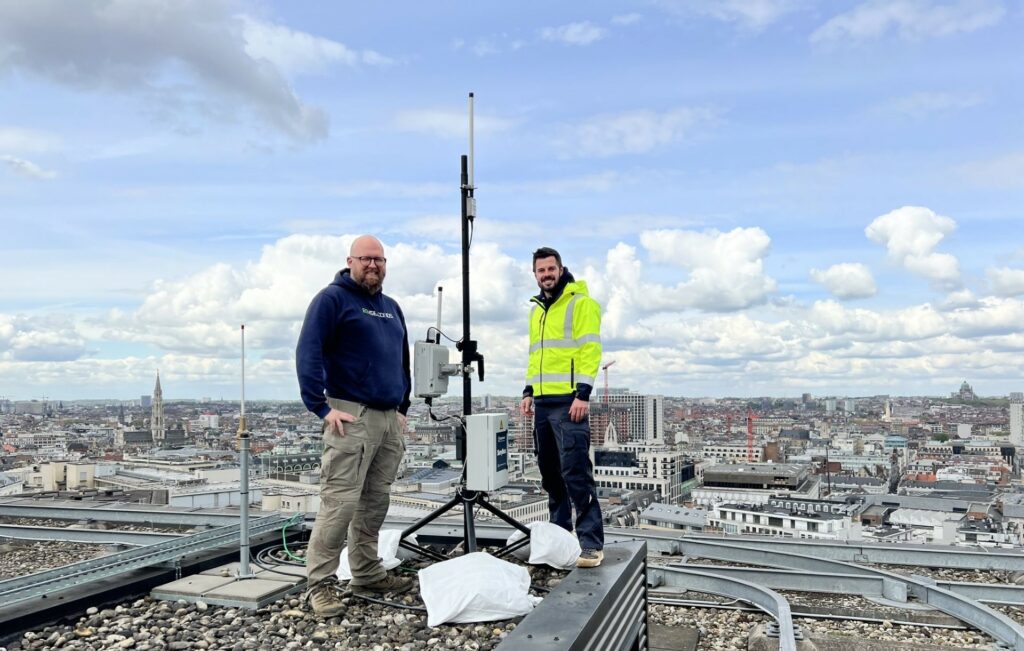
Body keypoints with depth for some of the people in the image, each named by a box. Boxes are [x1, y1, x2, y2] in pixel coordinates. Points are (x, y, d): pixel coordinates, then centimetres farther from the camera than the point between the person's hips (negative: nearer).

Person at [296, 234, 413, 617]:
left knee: (376, 501, 11)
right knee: (340, 501, -9)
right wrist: (322, 407, -17)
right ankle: (320, 583, 0)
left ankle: (367, 573, 22)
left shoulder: (391, 308, 20)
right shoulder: (332, 298, -3)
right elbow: (308, 353, -12)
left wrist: (403, 408, 19)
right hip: (353, 416, -7)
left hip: (390, 419, 7)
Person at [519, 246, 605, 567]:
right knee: (550, 472, 11)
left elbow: (590, 350, -10)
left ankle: (591, 543, -6)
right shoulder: (537, 310, 21)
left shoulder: (580, 303, -3)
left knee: (576, 471, -10)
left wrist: (583, 393, -18)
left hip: (569, 402, -8)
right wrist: (528, 391, 15)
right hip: (543, 402, 8)